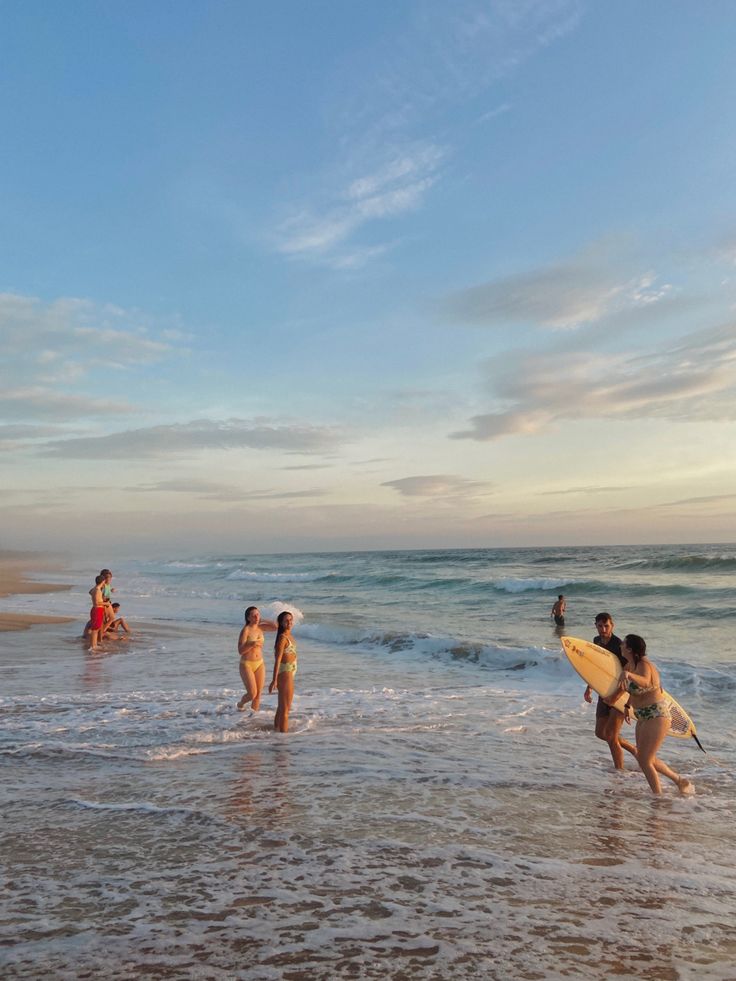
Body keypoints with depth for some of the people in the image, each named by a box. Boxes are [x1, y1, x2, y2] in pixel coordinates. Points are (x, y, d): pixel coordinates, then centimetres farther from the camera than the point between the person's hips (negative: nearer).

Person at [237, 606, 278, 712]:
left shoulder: (260, 627, 3)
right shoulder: (246, 630, -14)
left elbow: (276, 627, 1)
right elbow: (240, 651, -17)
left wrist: (263, 621, -2)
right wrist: (252, 644, -32)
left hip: (260, 664, 5)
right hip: (246, 664, -5)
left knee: (258, 694, 5)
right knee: (252, 694, -8)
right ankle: (241, 704, 22)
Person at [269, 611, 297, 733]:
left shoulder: (289, 636, 8)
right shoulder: (282, 638, -19)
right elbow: (277, 660, -24)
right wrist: (274, 680, -27)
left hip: (290, 673, 10)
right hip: (284, 673, -10)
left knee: (281, 707, 22)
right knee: (285, 709, -4)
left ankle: (277, 731, 35)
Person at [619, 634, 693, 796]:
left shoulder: (643, 665, -24)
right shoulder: (630, 665, 3)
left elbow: (644, 682, -48)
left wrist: (627, 674, -65)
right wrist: (628, 706, 28)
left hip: (657, 716, -10)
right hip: (643, 716, 10)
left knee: (644, 760, -8)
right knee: (646, 759, 17)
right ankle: (680, 780, 32)